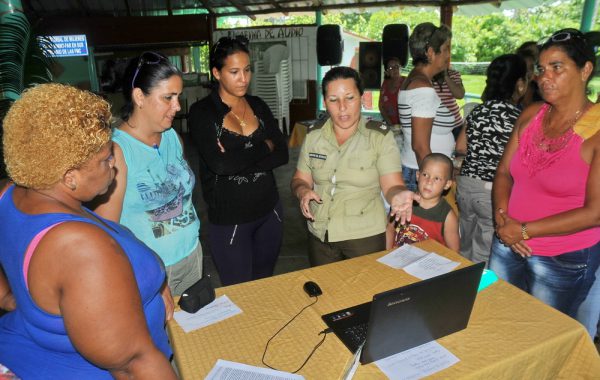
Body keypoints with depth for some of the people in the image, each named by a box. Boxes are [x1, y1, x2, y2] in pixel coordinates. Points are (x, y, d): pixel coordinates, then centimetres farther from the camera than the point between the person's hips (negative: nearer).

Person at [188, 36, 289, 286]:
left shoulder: (258, 105, 5)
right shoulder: (202, 112, -10)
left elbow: (282, 154, -4)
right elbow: (220, 164, -24)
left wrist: (239, 159, -18)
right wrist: (264, 147, -12)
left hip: (269, 211, 5)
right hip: (228, 219, -4)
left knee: (266, 284, 21)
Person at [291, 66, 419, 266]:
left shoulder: (380, 136, -10)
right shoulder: (313, 136, 0)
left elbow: (392, 185, -14)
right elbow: (300, 180, 6)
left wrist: (398, 195, -36)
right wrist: (303, 191, -16)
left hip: (366, 236, -3)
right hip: (319, 235, 3)